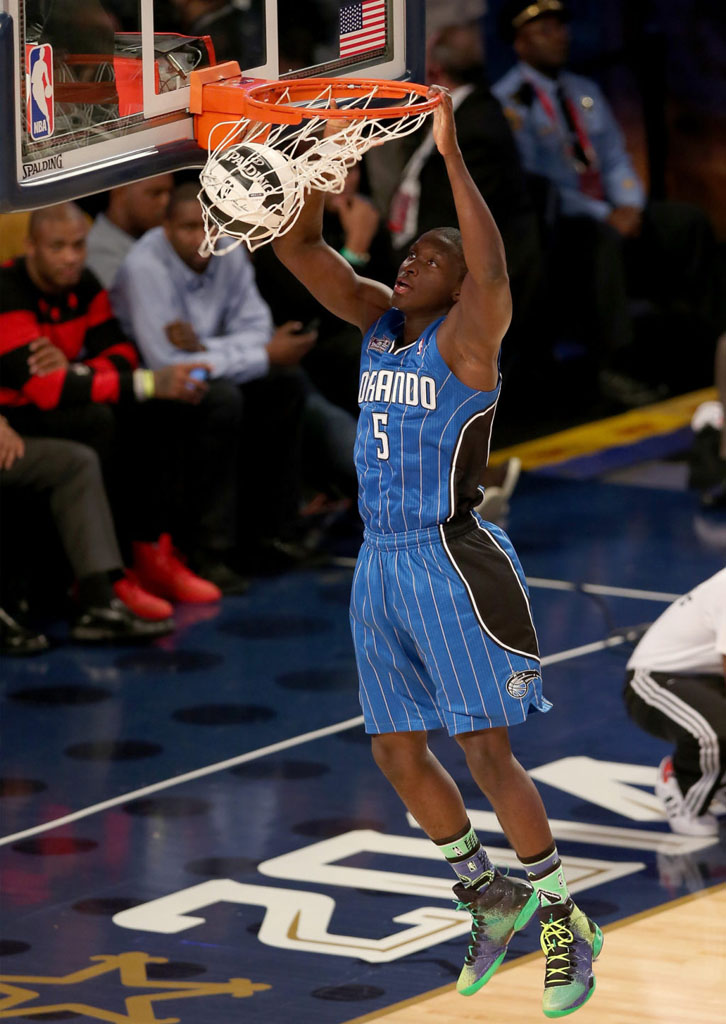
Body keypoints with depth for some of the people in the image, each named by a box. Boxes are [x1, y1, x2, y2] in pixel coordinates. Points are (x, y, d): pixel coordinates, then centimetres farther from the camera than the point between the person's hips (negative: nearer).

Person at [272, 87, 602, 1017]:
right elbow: (297, 249, 4)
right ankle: (488, 896, 28)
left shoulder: (466, 336, -11)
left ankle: (565, 918, 4)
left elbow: (492, 270, -32)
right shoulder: (379, 321, 9)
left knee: (486, 751, -7)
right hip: (380, 562, 8)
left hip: (451, 562, -8)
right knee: (397, 752, 11)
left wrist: (451, 156, -35)